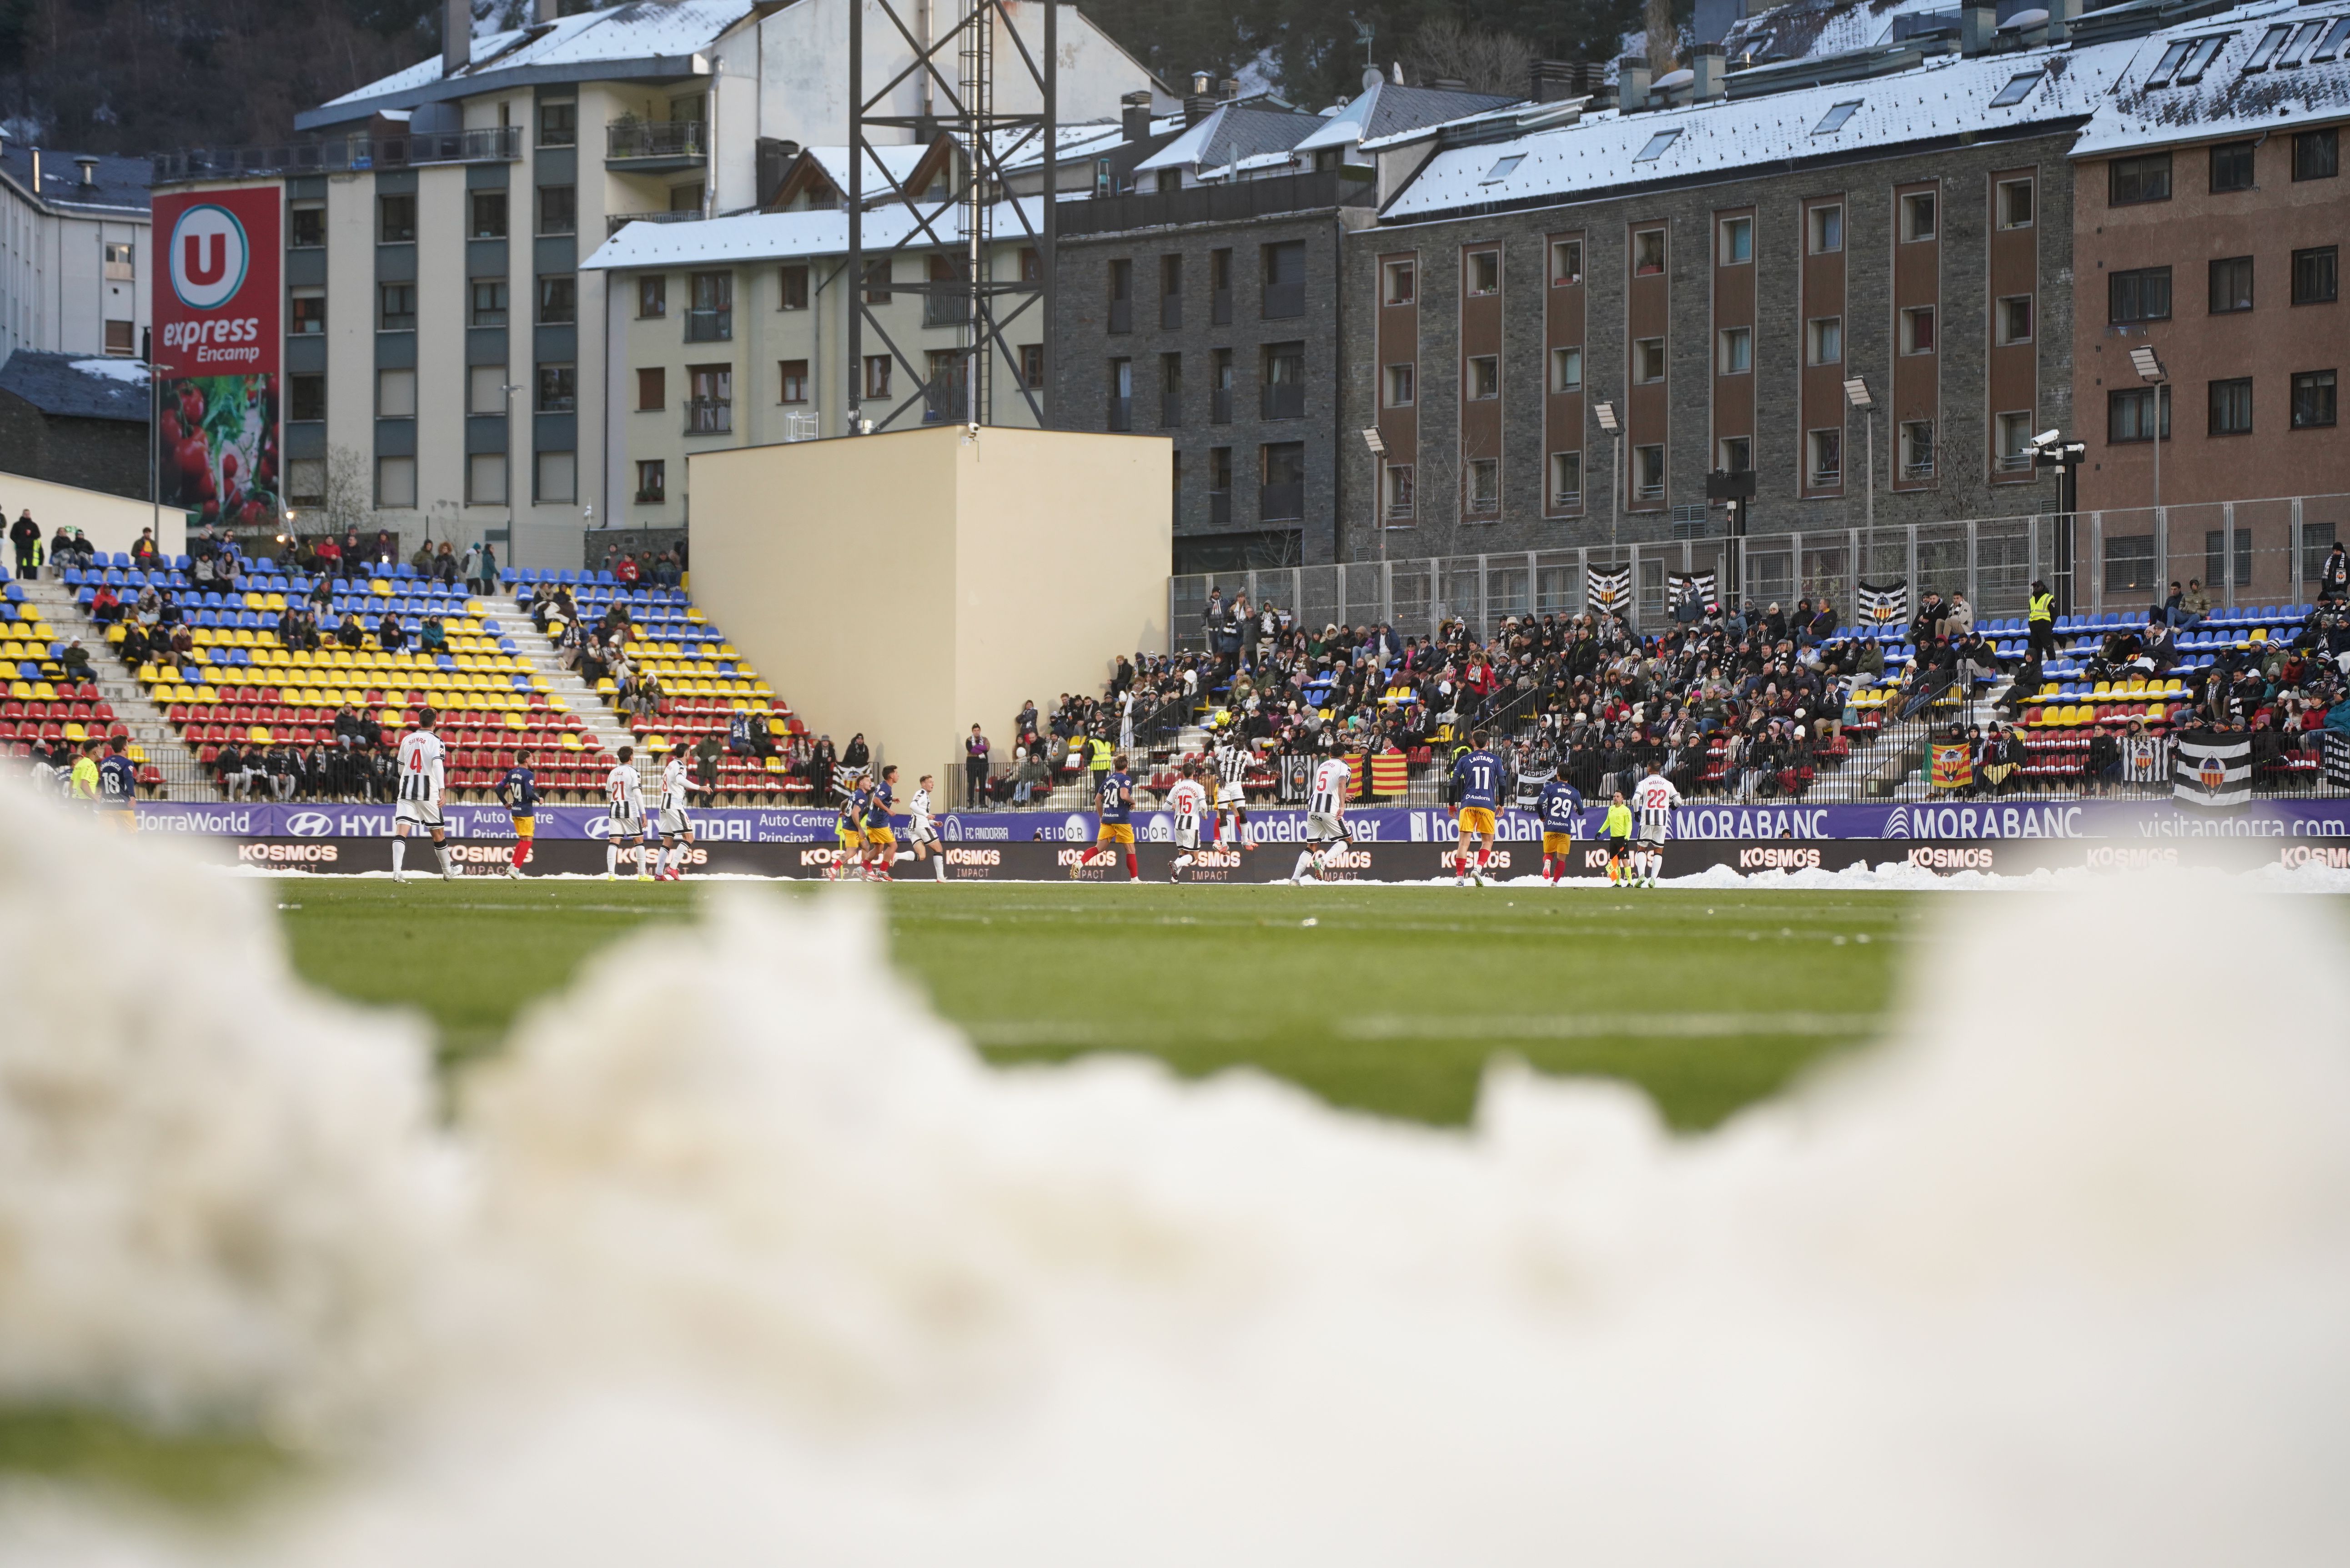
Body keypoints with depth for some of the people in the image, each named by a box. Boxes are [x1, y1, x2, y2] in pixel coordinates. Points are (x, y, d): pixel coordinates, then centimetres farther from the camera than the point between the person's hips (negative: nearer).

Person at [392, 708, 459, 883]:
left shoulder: (407, 739, 13)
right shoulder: (436, 742, -1)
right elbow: (438, 764, -18)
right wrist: (442, 790, -24)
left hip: (406, 790, 3)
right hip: (428, 794, -3)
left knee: (401, 831, -8)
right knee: (439, 833, 13)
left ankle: (397, 871, -27)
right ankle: (448, 872, 27)